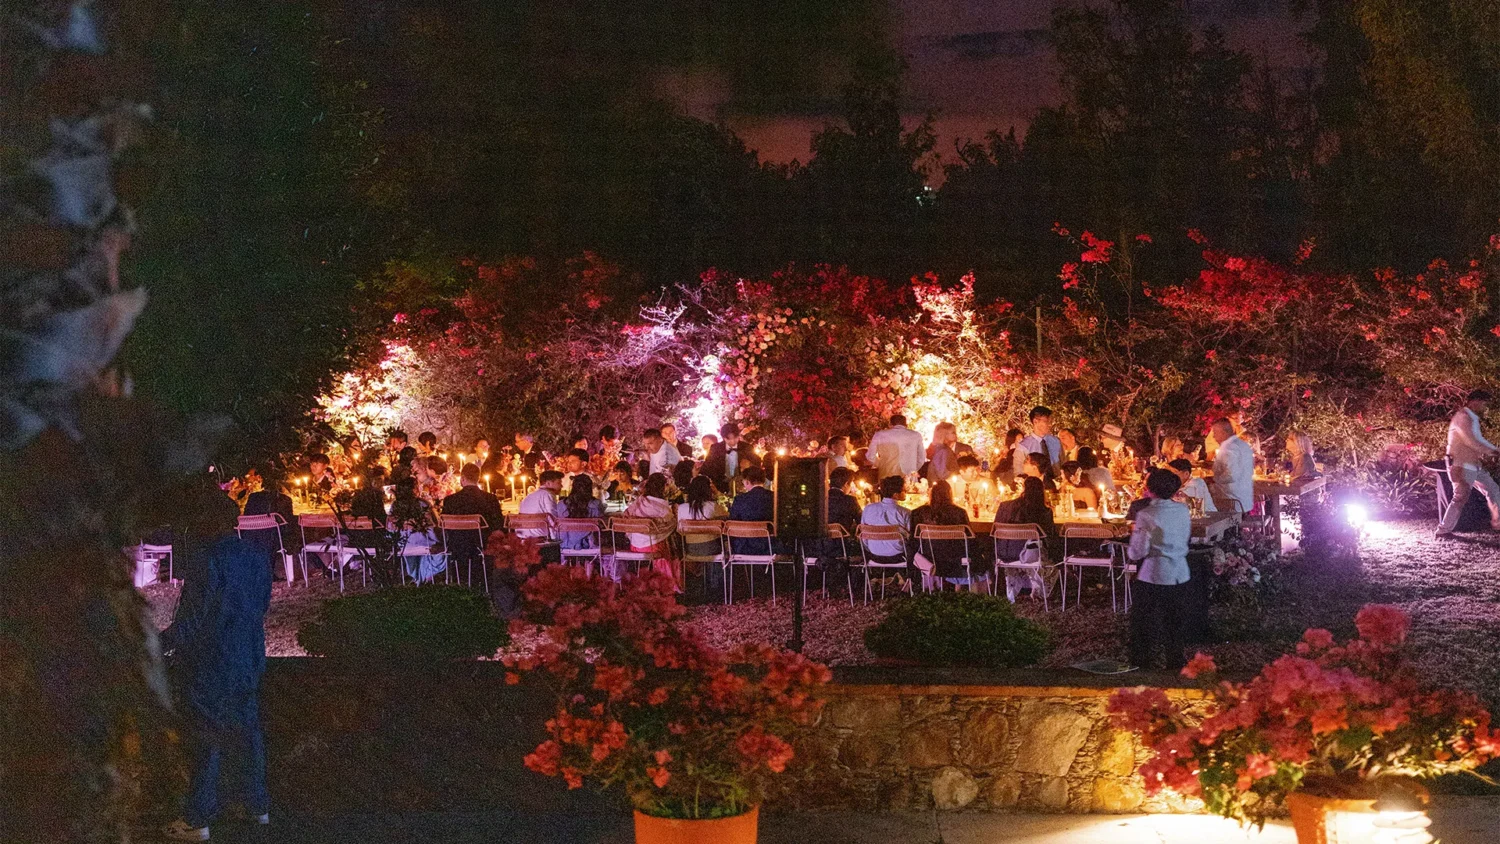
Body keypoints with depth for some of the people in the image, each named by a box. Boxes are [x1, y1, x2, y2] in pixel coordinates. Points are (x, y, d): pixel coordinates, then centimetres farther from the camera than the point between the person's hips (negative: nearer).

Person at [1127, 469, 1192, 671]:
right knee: (1174, 622, 18)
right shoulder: (1183, 510, -1)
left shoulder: (1146, 515, -17)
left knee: (1145, 623, 9)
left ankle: (1141, 663, 15)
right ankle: (1176, 662, 25)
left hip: (1153, 574, -5)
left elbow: (1137, 552, -17)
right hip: (1179, 573, 5)